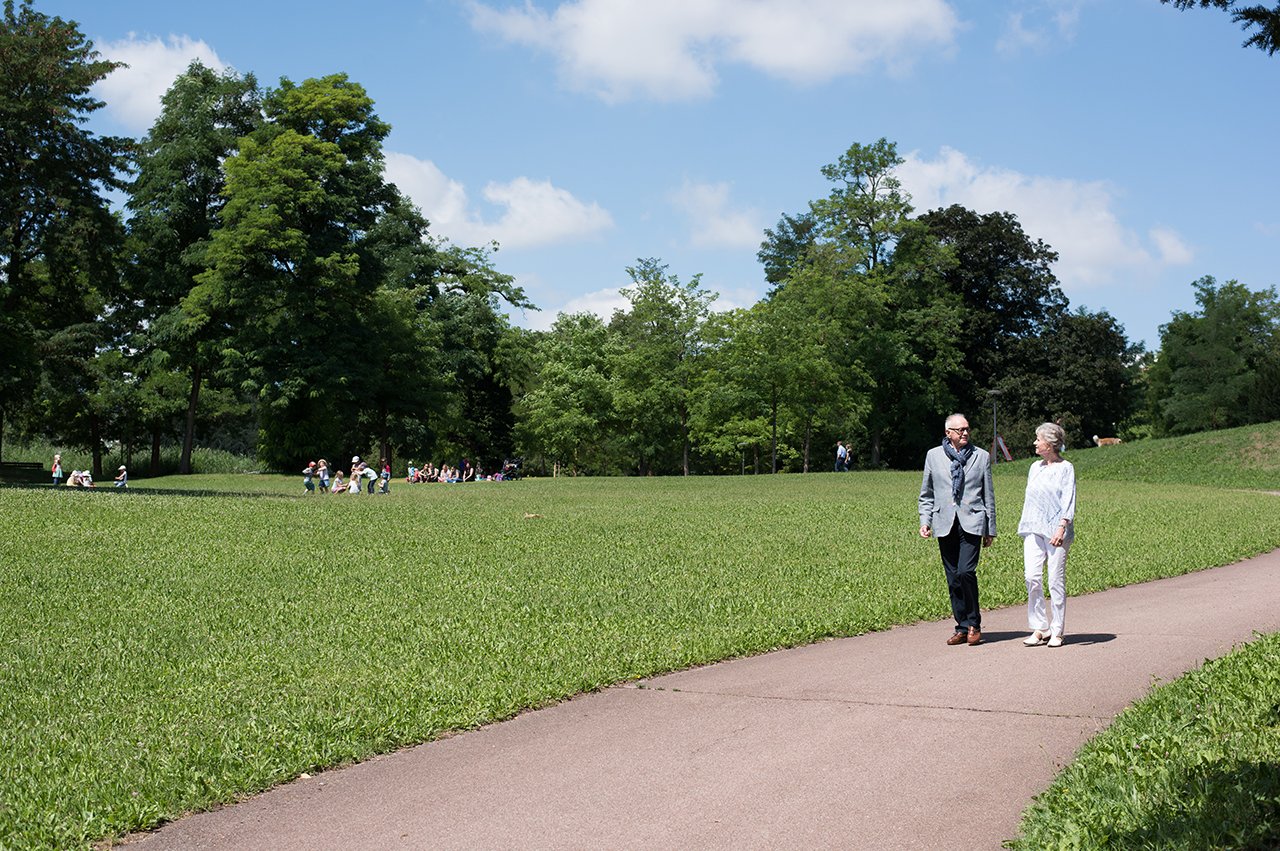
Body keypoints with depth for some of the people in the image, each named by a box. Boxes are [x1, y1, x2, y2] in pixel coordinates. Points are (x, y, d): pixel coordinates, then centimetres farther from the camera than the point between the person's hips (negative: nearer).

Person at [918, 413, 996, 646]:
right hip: (945, 525, 2)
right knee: (953, 578, 4)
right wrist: (924, 520, 3)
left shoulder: (981, 456, 8)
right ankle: (962, 628, 14)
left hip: (971, 523, -2)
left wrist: (990, 530, 10)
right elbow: (926, 494, 16)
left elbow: (988, 495, 11)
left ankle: (973, 624, -1)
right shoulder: (933, 456, 10)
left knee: (966, 572, -16)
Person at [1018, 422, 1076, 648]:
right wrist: (1025, 526, 19)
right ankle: (1039, 629, 0)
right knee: (1032, 577, -6)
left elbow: (1069, 500, -8)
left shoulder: (1065, 468, -1)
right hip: (1033, 529, 5)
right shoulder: (1035, 468, 16)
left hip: (1056, 530, -5)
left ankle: (1056, 632, 6)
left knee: (1056, 580, -2)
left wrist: (1061, 528, -19)